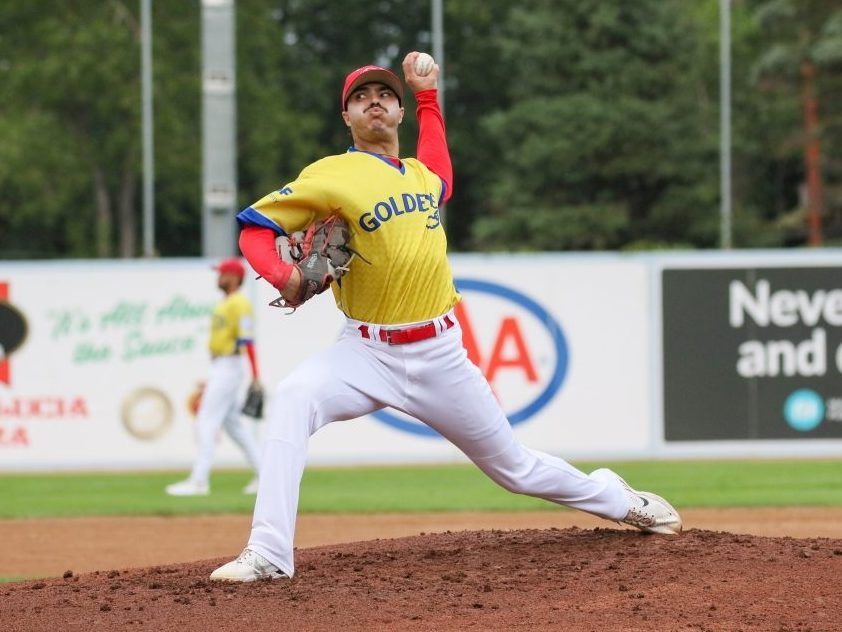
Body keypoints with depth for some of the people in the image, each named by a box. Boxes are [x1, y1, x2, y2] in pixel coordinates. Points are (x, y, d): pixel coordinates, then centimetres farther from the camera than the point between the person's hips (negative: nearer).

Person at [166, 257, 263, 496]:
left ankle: (199, 481, -11)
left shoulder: (239, 304, -13)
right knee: (233, 424, 13)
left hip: (228, 367, -11)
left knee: (206, 422, -11)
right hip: (219, 368, 11)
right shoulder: (224, 304, 17)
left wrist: (255, 377, -26)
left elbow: (247, 340, -21)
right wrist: (211, 378, 24)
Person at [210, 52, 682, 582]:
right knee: (293, 399, -33)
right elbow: (255, 225, -8)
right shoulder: (334, 175, -8)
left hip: (440, 355, 4)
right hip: (368, 353, -3)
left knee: (515, 467, 13)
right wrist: (280, 275, -28)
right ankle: (269, 555, -36)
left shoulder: (421, 174, 10)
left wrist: (427, 93, 31)